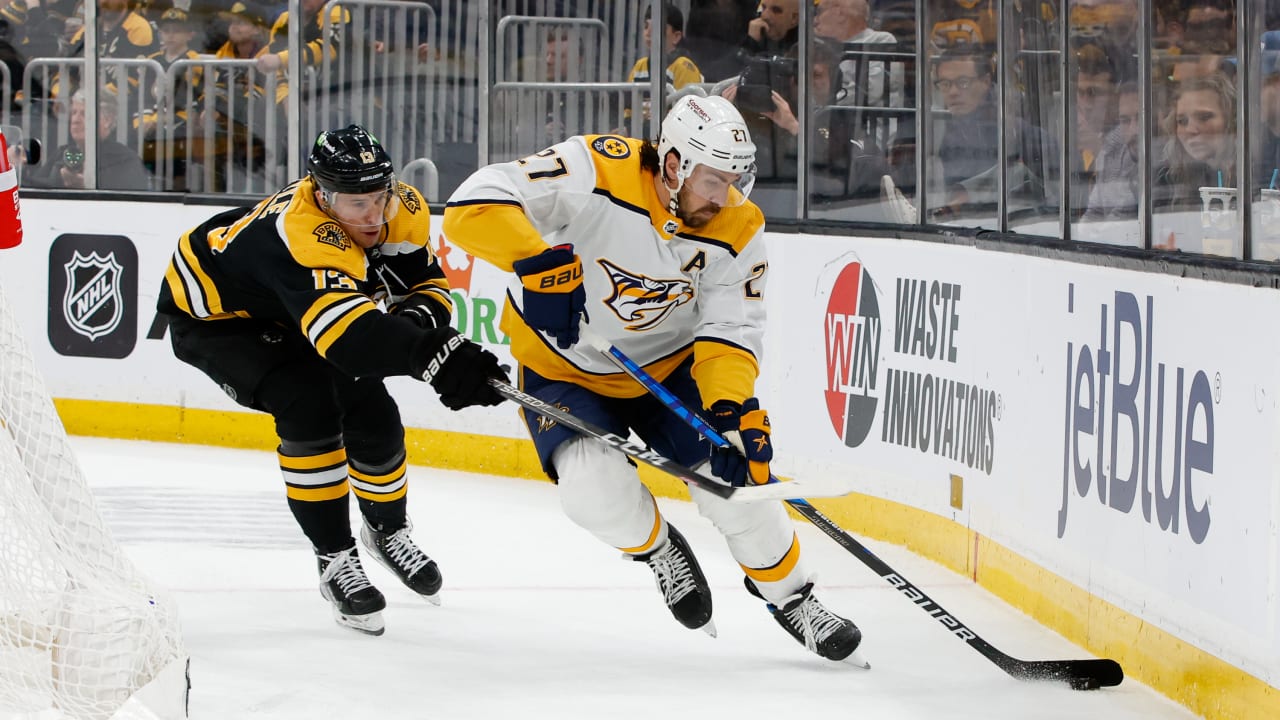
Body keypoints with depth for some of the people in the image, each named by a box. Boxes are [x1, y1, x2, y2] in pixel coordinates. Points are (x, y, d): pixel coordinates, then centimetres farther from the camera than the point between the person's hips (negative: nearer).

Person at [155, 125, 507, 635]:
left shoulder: (404, 212, -21)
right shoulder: (300, 235, -46)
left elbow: (427, 285, -9)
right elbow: (347, 331, -59)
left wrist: (418, 316, -34)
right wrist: (433, 355, -71)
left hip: (290, 315, 7)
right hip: (212, 313, -7)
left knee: (372, 413, 0)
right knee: (308, 405, -26)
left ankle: (388, 530, 31)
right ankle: (335, 560, -12)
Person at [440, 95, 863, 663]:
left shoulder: (737, 228, -17)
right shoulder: (597, 170, -30)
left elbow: (731, 328, -16)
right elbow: (475, 206, -36)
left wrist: (729, 408, -34)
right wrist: (539, 262, -51)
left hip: (671, 364, 3)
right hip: (565, 371, -3)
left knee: (737, 474, -7)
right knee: (596, 488, -25)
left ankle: (790, 596, 20)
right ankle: (657, 547, 10)